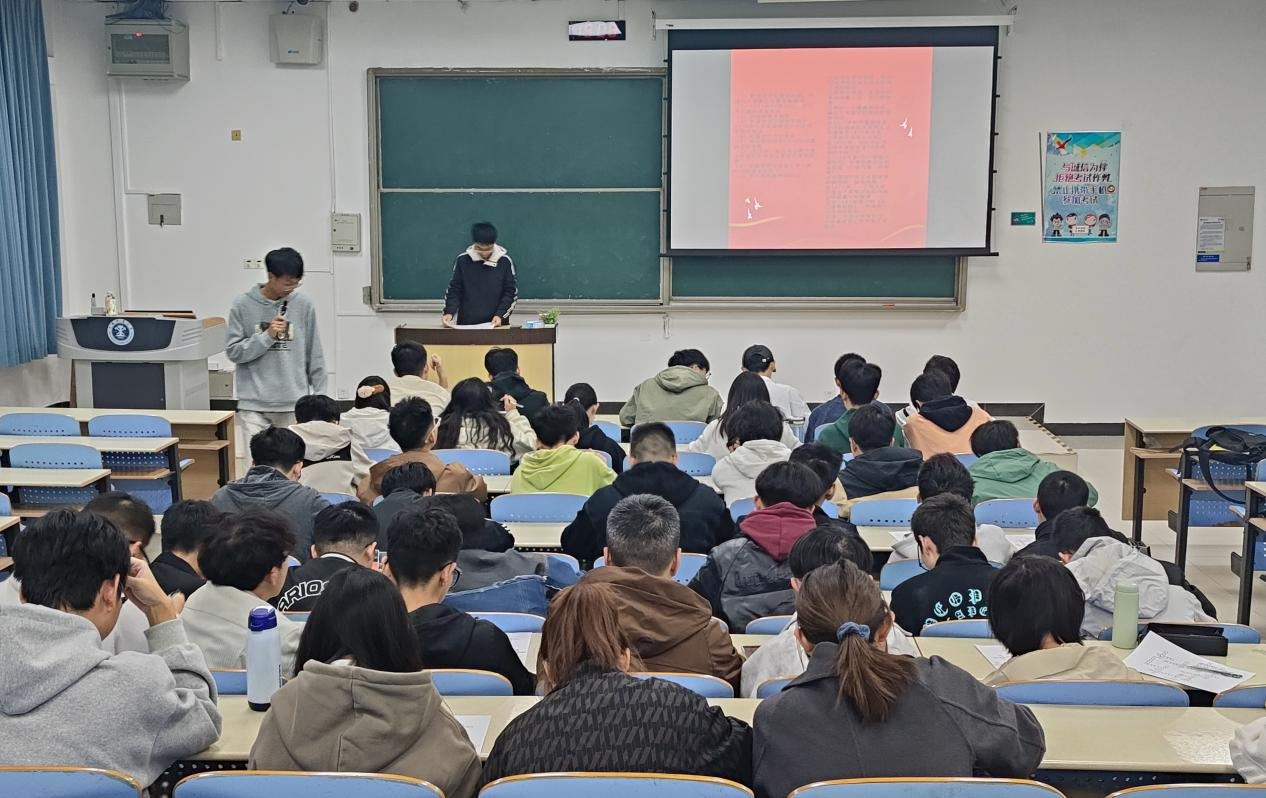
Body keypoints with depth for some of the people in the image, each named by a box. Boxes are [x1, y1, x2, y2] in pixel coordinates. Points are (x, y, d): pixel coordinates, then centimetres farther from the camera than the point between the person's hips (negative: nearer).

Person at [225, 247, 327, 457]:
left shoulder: (304, 305, 2)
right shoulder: (243, 305, 0)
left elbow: (314, 355, 7)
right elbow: (233, 351, -1)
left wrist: (320, 396, 6)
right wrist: (267, 336, -13)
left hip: (294, 403, 1)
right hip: (253, 403, -1)